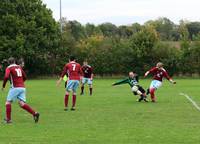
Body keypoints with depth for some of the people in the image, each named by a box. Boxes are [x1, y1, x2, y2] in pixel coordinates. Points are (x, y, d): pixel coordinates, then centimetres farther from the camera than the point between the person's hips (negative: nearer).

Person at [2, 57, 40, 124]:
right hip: (22, 87, 5)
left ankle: (8, 119, 1)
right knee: (22, 104, 1)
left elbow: (6, 77, -16)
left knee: (8, 102, 7)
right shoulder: (19, 67, 18)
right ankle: (35, 113, -15)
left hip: (15, 87, -5)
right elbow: (24, 77, 22)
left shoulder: (9, 68, 0)